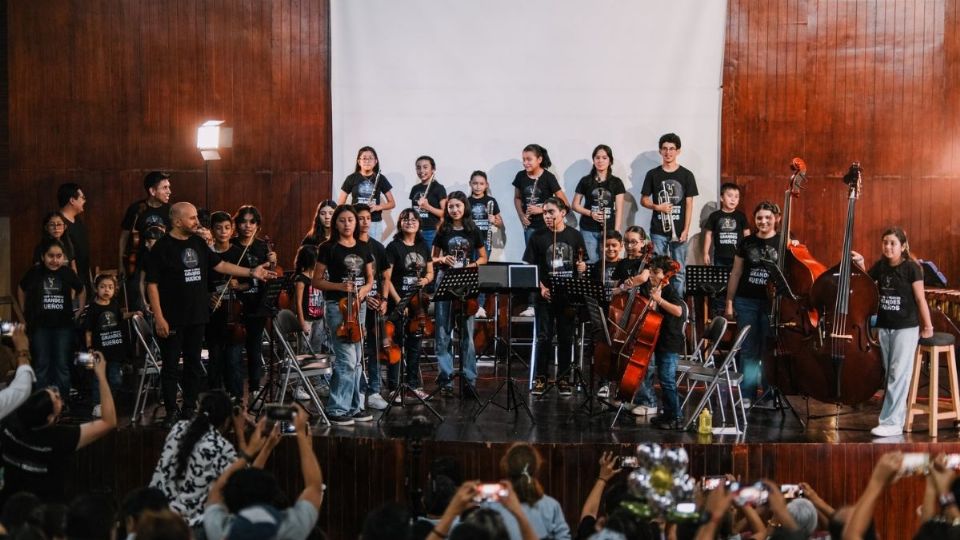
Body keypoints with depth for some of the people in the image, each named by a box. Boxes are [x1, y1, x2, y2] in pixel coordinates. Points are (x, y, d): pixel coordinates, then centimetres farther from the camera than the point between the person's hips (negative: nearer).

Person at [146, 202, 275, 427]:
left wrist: (251, 272, 7)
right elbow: (152, 284, -11)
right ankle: (171, 411, 12)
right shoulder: (162, 247, -11)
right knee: (170, 366, 2)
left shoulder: (198, 243, 7)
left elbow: (219, 265, 14)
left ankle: (190, 409, 21)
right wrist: (159, 318, -16)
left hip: (197, 317, 6)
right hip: (172, 319, -6)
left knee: (194, 364, 11)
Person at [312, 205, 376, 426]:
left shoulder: (363, 248, 10)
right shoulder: (328, 248, -4)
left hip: (359, 306, 6)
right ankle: (337, 410, -3)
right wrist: (340, 286, -17)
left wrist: (365, 288, -6)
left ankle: (353, 406, 19)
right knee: (346, 359, -11)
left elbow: (370, 277, 16)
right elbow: (316, 281, -3)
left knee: (357, 360, 10)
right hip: (337, 306, -6)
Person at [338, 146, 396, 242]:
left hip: (375, 223, 0)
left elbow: (392, 203, 6)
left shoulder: (380, 179, 4)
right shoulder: (351, 179, 3)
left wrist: (378, 207, -12)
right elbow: (340, 203, 5)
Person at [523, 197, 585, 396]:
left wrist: (582, 267, -11)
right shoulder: (538, 237, 0)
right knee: (544, 337, 1)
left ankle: (563, 378, 15)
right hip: (545, 296, -1)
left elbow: (582, 264, 11)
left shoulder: (575, 236, 4)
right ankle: (541, 378, 9)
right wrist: (541, 287, -12)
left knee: (566, 337, 6)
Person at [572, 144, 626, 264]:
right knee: (591, 262, -2)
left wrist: (616, 232, -7)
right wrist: (590, 213, -9)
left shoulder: (616, 183, 6)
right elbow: (575, 205, 9)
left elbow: (619, 210, 2)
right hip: (588, 230, 0)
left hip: (608, 229, 0)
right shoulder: (585, 181, 5)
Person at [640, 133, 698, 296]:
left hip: (679, 231, -1)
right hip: (658, 231, 1)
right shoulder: (653, 174, 4)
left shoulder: (686, 175, 2)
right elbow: (643, 200, 9)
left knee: (679, 271, 3)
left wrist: (686, 229, -5)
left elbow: (689, 204, 1)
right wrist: (656, 206, -11)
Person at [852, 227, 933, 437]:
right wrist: (859, 264, -2)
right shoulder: (880, 266, 4)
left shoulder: (911, 268, -10)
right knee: (887, 373, 11)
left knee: (898, 374, -6)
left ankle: (892, 422, -6)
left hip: (906, 328, -6)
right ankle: (898, 412, 23)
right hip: (884, 327, 6)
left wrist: (928, 325, -6)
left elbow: (920, 299, -8)